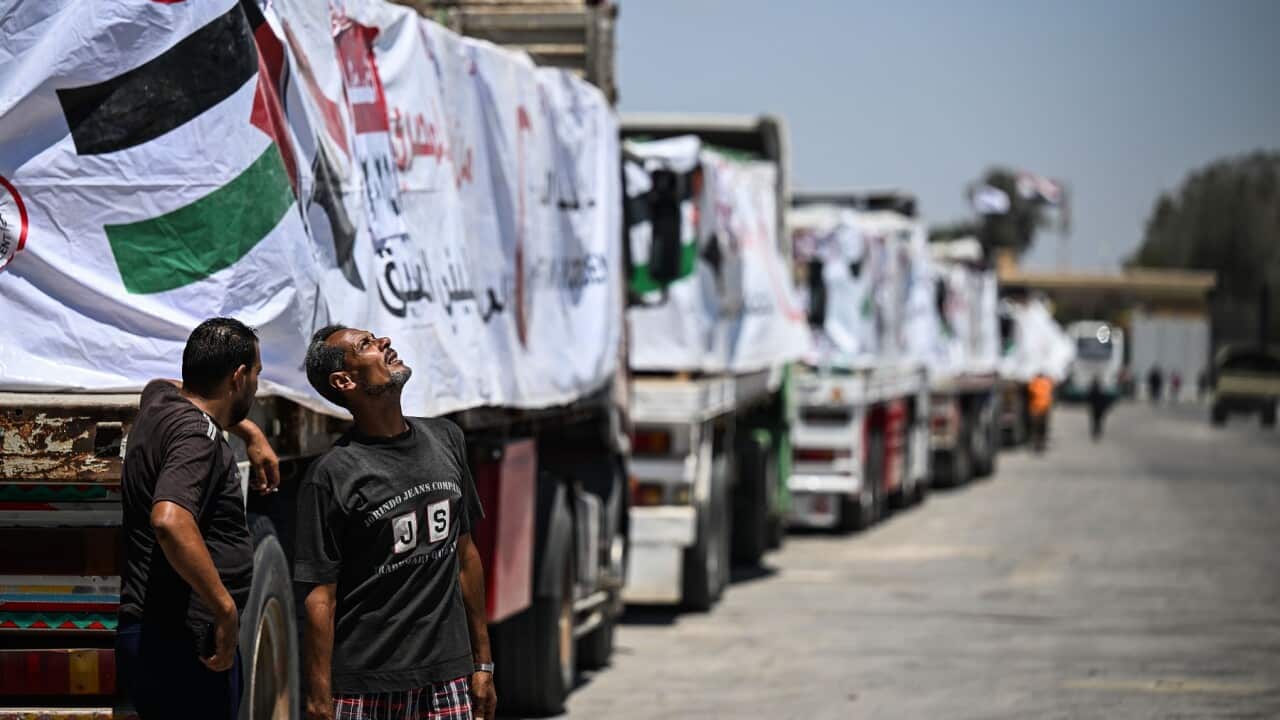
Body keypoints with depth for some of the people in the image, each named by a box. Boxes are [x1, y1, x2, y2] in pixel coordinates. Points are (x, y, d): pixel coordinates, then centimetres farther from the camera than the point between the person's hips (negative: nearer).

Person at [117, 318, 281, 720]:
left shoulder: (160, 400, 12)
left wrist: (251, 433, 35)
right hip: (182, 642, -10)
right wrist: (227, 609, -28)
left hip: (150, 637, 10)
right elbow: (170, 521, -34)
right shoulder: (197, 434, -17)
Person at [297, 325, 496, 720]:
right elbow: (320, 600, -10)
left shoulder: (446, 439, 9)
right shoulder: (332, 477, -9)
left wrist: (483, 662, 14)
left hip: (449, 677, 5)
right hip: (366, 686, -4)